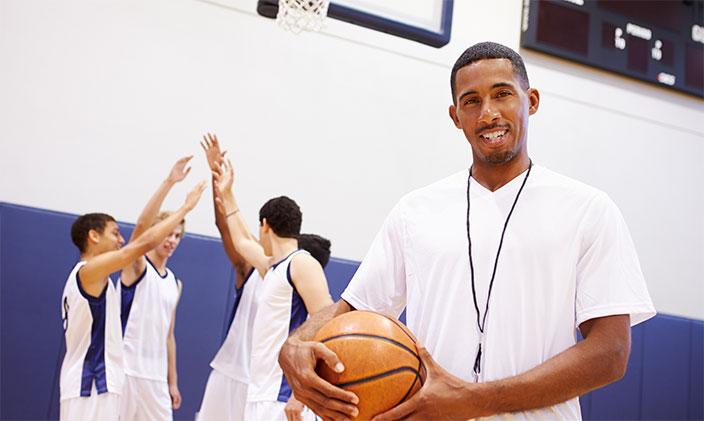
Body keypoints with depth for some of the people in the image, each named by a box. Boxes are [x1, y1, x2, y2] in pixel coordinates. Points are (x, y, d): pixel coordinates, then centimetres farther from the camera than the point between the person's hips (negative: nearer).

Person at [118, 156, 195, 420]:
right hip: (125, 370, -6)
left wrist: (173, 383, 15)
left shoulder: (175, 284, 16)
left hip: (156, 376, 6)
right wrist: (169, 182, -28)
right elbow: (142, 225, -22)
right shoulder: (136, 265, -2)